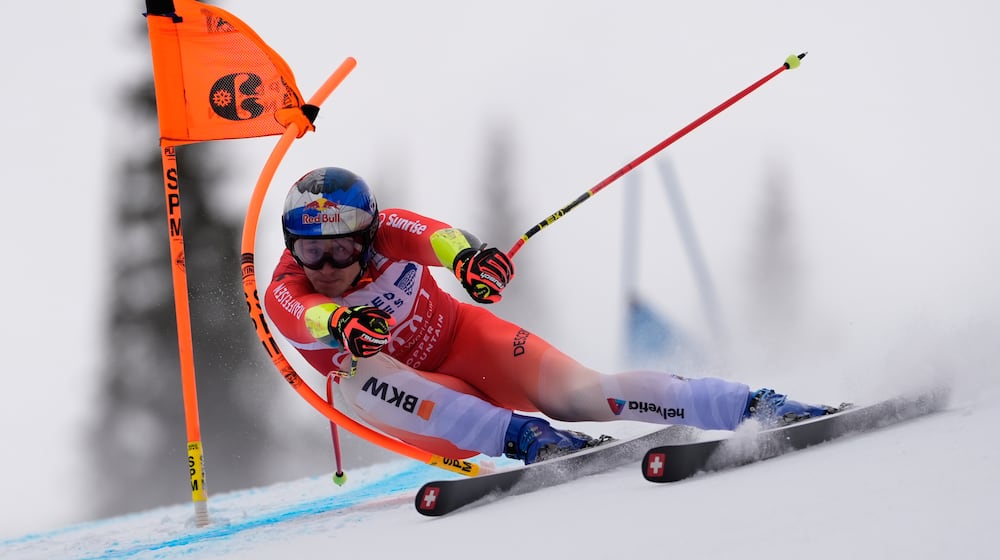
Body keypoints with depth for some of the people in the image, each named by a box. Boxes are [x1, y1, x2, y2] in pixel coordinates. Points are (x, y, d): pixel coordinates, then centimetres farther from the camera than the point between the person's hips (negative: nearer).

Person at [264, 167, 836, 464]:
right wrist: (343, 325, -70)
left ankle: (758, 405, -26)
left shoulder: (383, 232, -19)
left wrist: (467, 255, -67)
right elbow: (313, 314, -46)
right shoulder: (285, 297, -20)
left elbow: (435, 234, -43)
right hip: (415, 403, 1)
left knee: (577, 393, -25)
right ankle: (523, 437, -41)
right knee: (359, 373, -34)